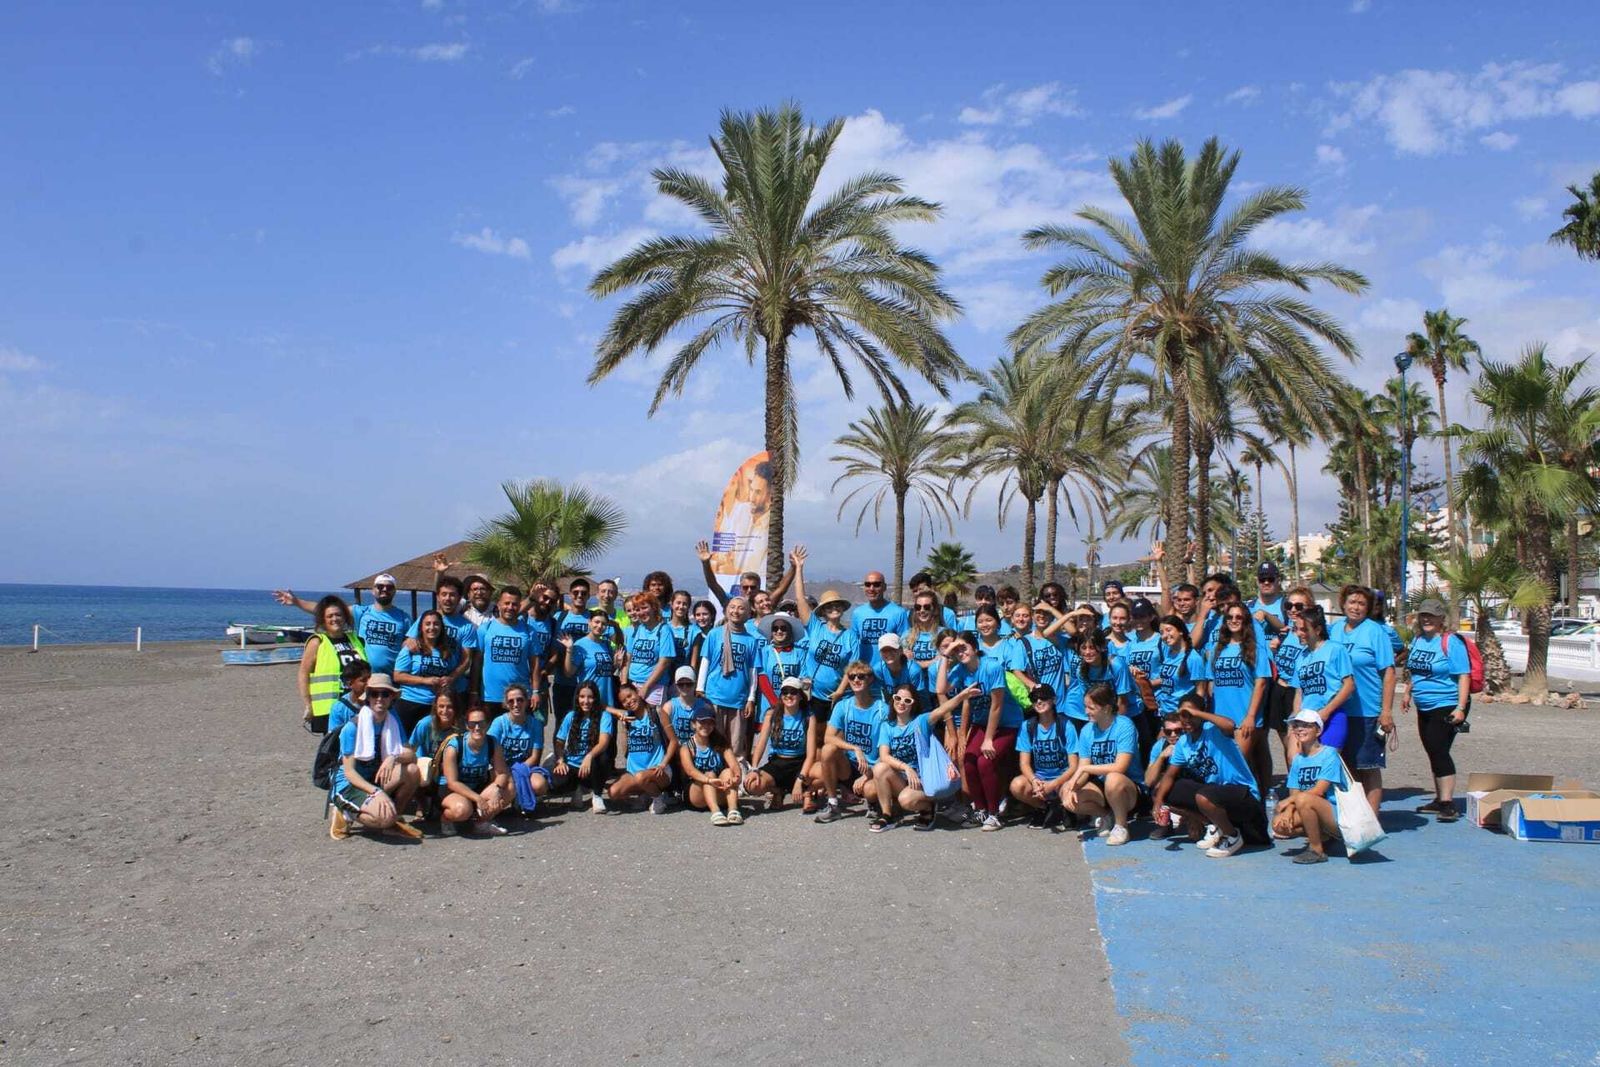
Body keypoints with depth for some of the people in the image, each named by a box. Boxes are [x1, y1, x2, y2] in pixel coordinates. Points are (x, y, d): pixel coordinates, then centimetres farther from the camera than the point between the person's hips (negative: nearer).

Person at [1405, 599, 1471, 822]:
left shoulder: (1451, 642, -13)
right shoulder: (1417, 640, 10)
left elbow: (1463, 676, -17)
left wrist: (1461, 707, -24)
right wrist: (1409, 693, 23)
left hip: (1447, 707, -8)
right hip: (1424, 707, 8)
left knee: (1439, 752, -13)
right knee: (1433, 753, 14)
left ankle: (1448, 803, -11)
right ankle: (1440, 799, 24)